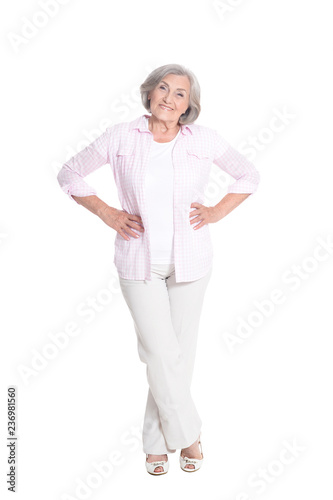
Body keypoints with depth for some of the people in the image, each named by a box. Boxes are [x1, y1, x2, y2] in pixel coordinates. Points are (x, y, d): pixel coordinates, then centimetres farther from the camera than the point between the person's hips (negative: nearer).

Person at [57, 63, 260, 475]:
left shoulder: (204, 140, -1)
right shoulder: (121, 137, -3)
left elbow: (248, 176, 14)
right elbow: (70, 174, 7)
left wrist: (217, 212, 1)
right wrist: (108, 214, -1)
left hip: (190, 260, 2)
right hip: (140, 260, -1)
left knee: (181, 352, 6)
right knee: (161, 353, -4)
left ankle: (157, 442, 26)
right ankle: (187, 433, 21)